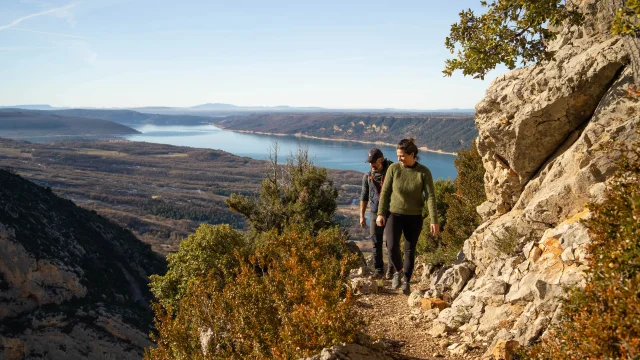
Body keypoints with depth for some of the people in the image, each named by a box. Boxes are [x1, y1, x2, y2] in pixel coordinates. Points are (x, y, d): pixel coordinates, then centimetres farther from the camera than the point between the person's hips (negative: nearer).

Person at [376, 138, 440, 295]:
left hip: (414, 217, 0)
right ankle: (398, 271, 17)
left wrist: (434, 220, -15)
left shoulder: (424, 172, -10)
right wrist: (381, 213, -2)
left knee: (410, 250, 8)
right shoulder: (393, 168, -7)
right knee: (392, 247, -13)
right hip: (394, 214, 0)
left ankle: (406, 282, 25)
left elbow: (430, 196, -11)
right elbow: (385, 192, 0)